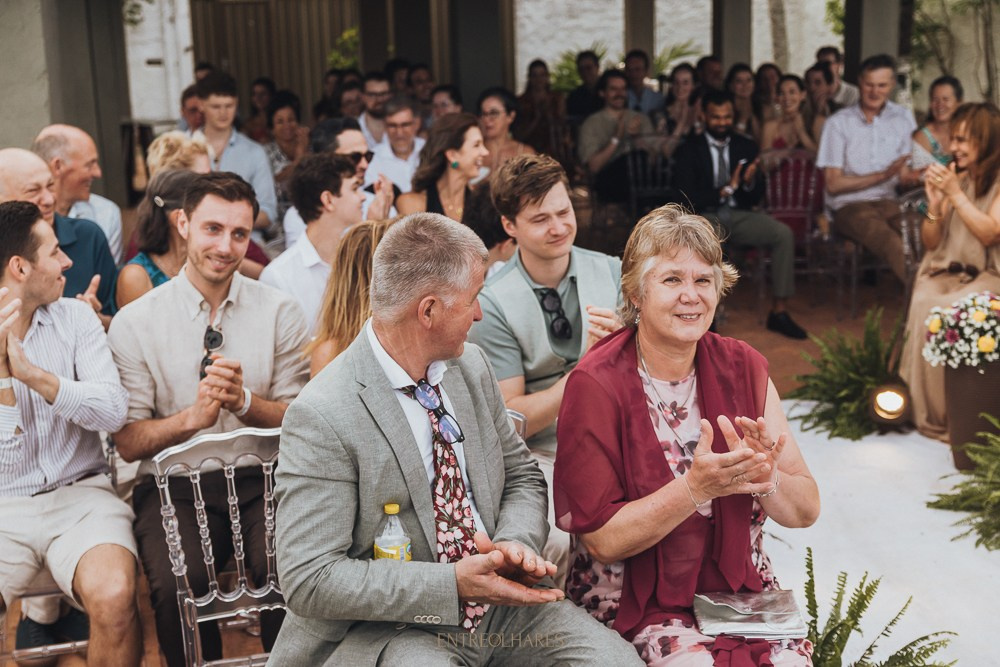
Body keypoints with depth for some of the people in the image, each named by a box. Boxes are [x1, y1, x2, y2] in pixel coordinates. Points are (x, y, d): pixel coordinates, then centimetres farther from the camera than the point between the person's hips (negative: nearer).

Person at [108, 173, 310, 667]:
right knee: (177, 584, -29)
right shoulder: (134, 322, 2)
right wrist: (193, 416, -19)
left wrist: (244, 401, -16)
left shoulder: (280, 313, 5)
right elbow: (127, 442, -1)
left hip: (262, 479, 1)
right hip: (175, 483, 0)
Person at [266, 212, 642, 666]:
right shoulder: (321, 417, -19)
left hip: (495, 600, 6)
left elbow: (522, 476, 13)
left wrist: (516, 543, -10)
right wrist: (452, 585, -23)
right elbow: (307, 580, -20)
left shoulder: (472, 366, 3)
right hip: (389, 627, -5)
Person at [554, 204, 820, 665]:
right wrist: (696, 487, -23)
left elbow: (806, 511, 3)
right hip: (635, 602, -3)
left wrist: (764, 478, -18)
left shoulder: (742, 367, 3)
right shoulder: (597, 385, -9)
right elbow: (601, 540, -12)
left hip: (738, 585, 4)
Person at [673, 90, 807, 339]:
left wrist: (750, 182, -13)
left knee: (784, 234, -22)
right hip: (705, 217, -3)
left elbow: (755, 198, 10)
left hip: (739, 215, 4)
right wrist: (726, 189, -14)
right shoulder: (688, 150, 4)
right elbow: (687, 198, -7)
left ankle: (779, 312, -15)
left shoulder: (747, 147, 13)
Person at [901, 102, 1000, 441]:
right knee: (922, 305, -28)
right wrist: (934, 203, -6)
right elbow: (930, 242, 11)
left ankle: (952, 415, -21)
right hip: (945, 270, 5)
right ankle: (924, 410, -22)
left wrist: (956, 194, -16)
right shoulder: (954, 176, 12)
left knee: (945, 310, -32)